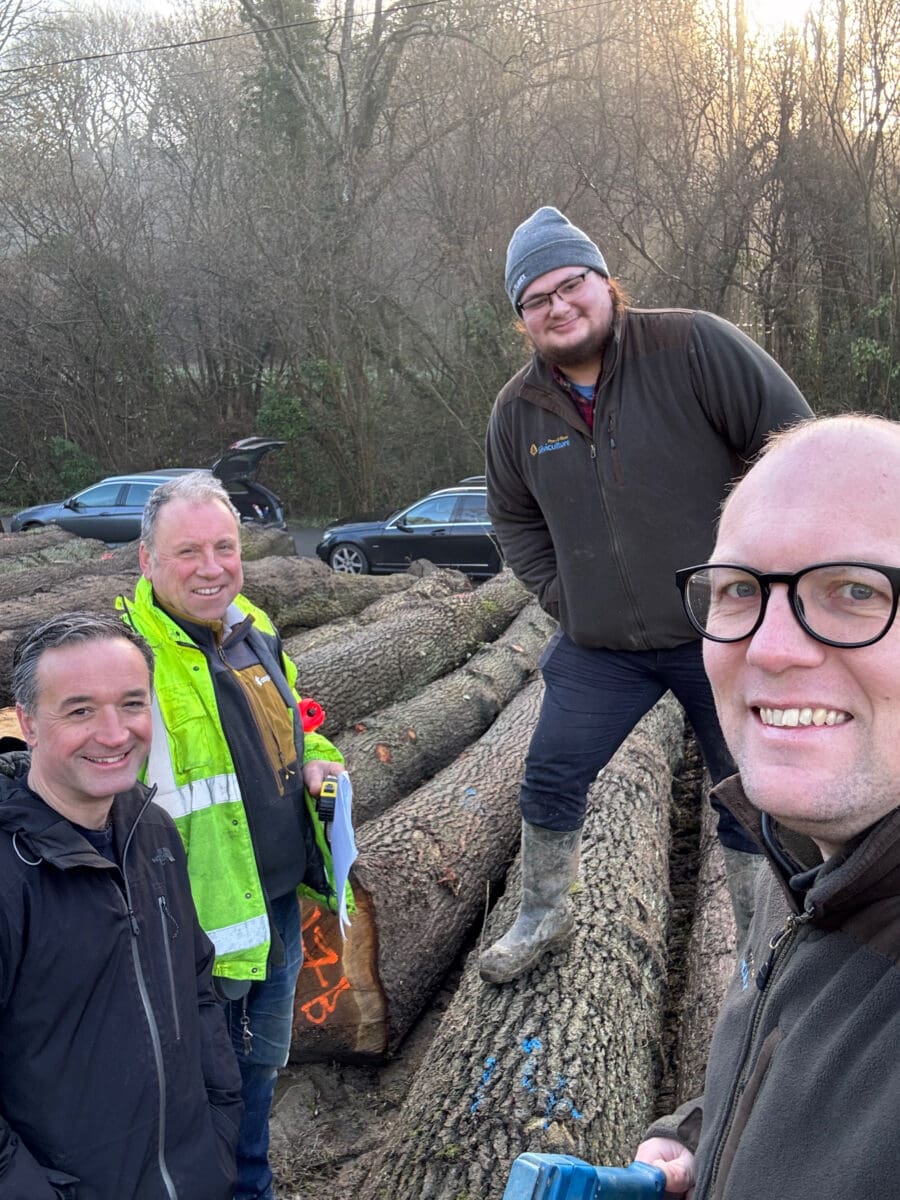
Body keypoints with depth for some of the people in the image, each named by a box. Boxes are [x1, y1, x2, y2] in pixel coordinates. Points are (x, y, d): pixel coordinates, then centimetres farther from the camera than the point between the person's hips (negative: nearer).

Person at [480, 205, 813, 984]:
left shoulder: (693, 346, -14)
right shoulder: (519, 411, 1)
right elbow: (515, 520, 17)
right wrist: (563, 596, 5)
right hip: (600, 647, 3)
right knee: (551, 781, 8)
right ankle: (543, 917, 33)